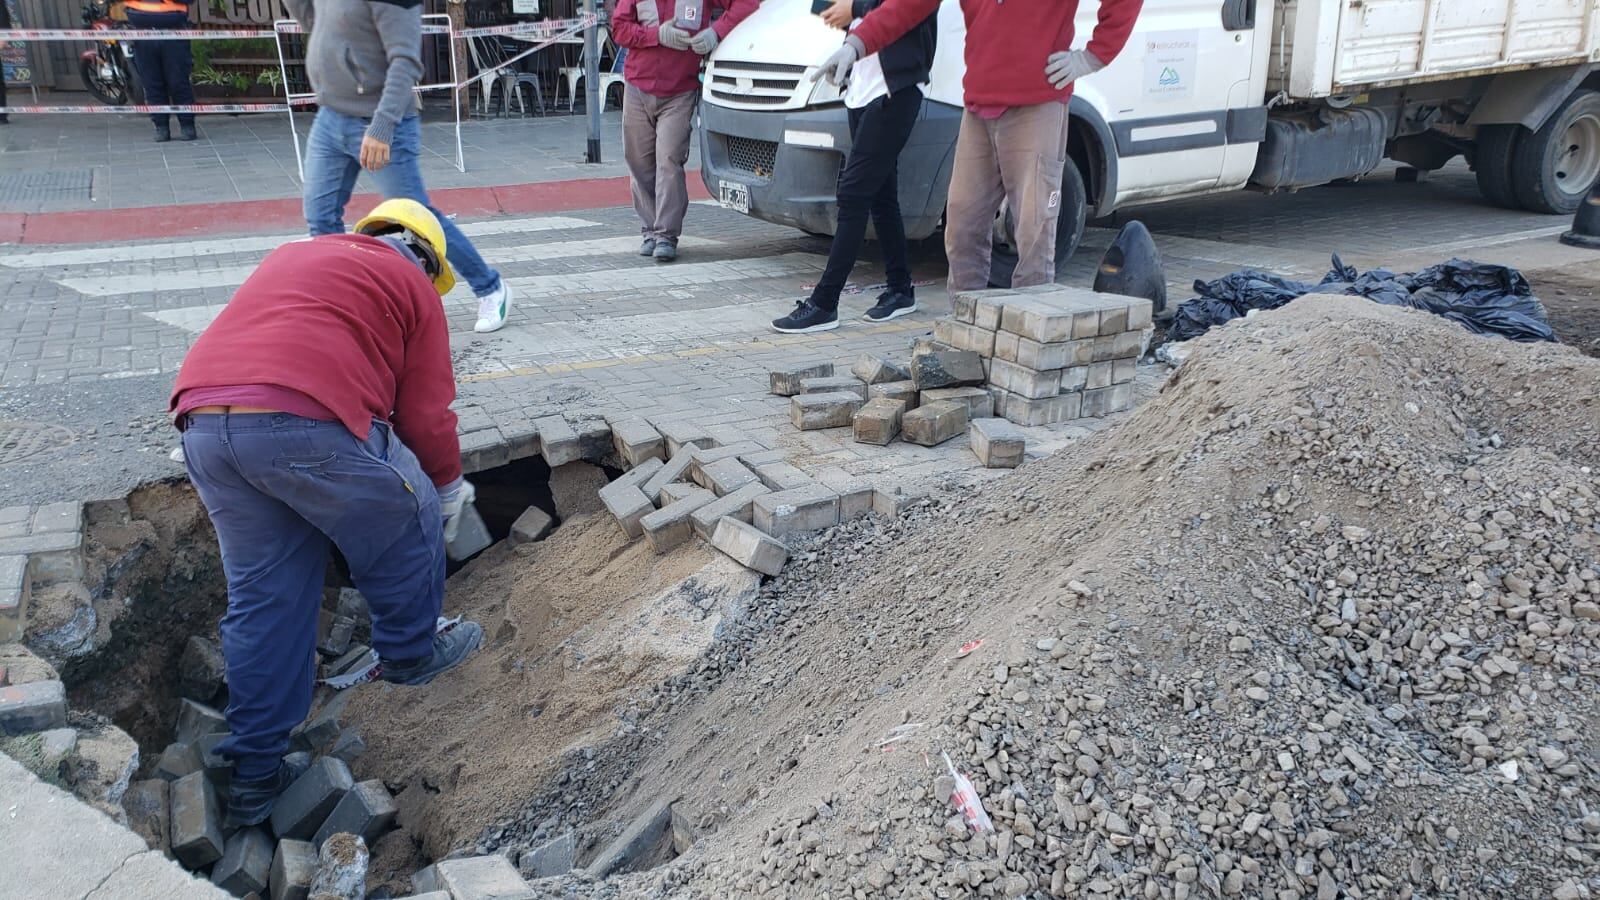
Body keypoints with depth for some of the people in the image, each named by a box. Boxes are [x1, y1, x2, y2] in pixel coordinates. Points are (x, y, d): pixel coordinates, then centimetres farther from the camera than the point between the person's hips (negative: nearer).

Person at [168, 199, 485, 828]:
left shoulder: (293, 256, 33)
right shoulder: (413, 285, 14)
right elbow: (425, 414, 10)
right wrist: (448, 486, 27)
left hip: (201, 423, 7)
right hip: (308, 422, -7)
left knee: (261, 598, 16)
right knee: (407, 522, 19)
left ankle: (254, 775, 22)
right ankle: (408, 653, 37)